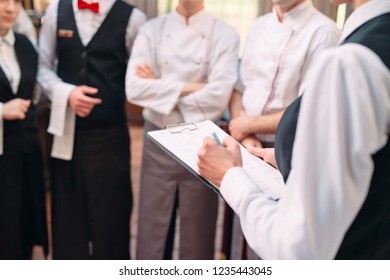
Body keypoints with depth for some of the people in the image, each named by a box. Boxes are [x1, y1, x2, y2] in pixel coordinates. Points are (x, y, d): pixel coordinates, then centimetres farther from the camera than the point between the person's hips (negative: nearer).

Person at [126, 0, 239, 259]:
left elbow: (218, 96, -16)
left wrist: (160, 91, -8)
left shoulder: (225, 33, -4)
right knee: (153, 229, 12)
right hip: (157, 144, 2)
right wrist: (188, 87, -14)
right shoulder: (152, 30, 3)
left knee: (198, 231, 12)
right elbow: (134, 87, -9)